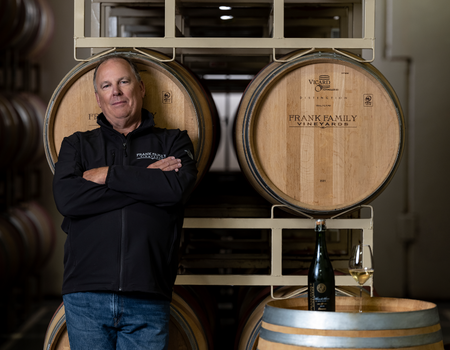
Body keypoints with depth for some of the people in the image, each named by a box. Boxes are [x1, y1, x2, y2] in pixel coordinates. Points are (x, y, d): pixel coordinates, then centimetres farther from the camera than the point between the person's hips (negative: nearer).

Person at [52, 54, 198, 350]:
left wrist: (107, 175, -6)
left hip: (147, 300, 0)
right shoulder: (77, 145, 15)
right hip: (86, 294, 1)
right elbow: (66, 198, -6)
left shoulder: (173, 142, 13)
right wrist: (147, 182, -7)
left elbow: (178, 188, -9)